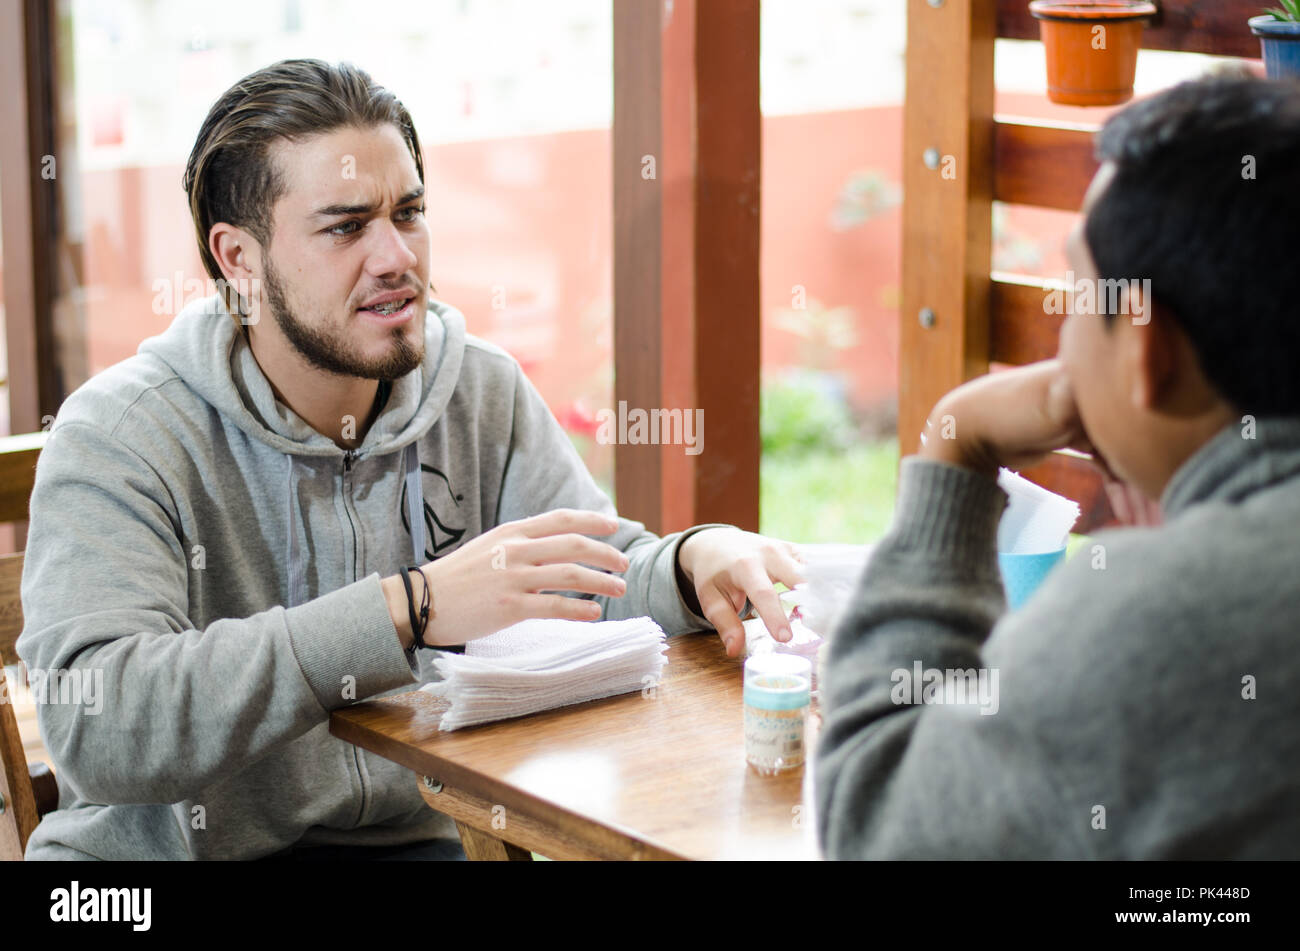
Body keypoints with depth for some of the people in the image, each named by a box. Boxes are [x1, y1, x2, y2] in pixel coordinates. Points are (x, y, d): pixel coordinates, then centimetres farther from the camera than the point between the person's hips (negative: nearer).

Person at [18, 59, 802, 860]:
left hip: (417, 836, 3)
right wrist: (410, 609, -32)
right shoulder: (120, 438, -13)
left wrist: (696, 559, -18)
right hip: (175, 850, -3)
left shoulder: (482, 394, 4)